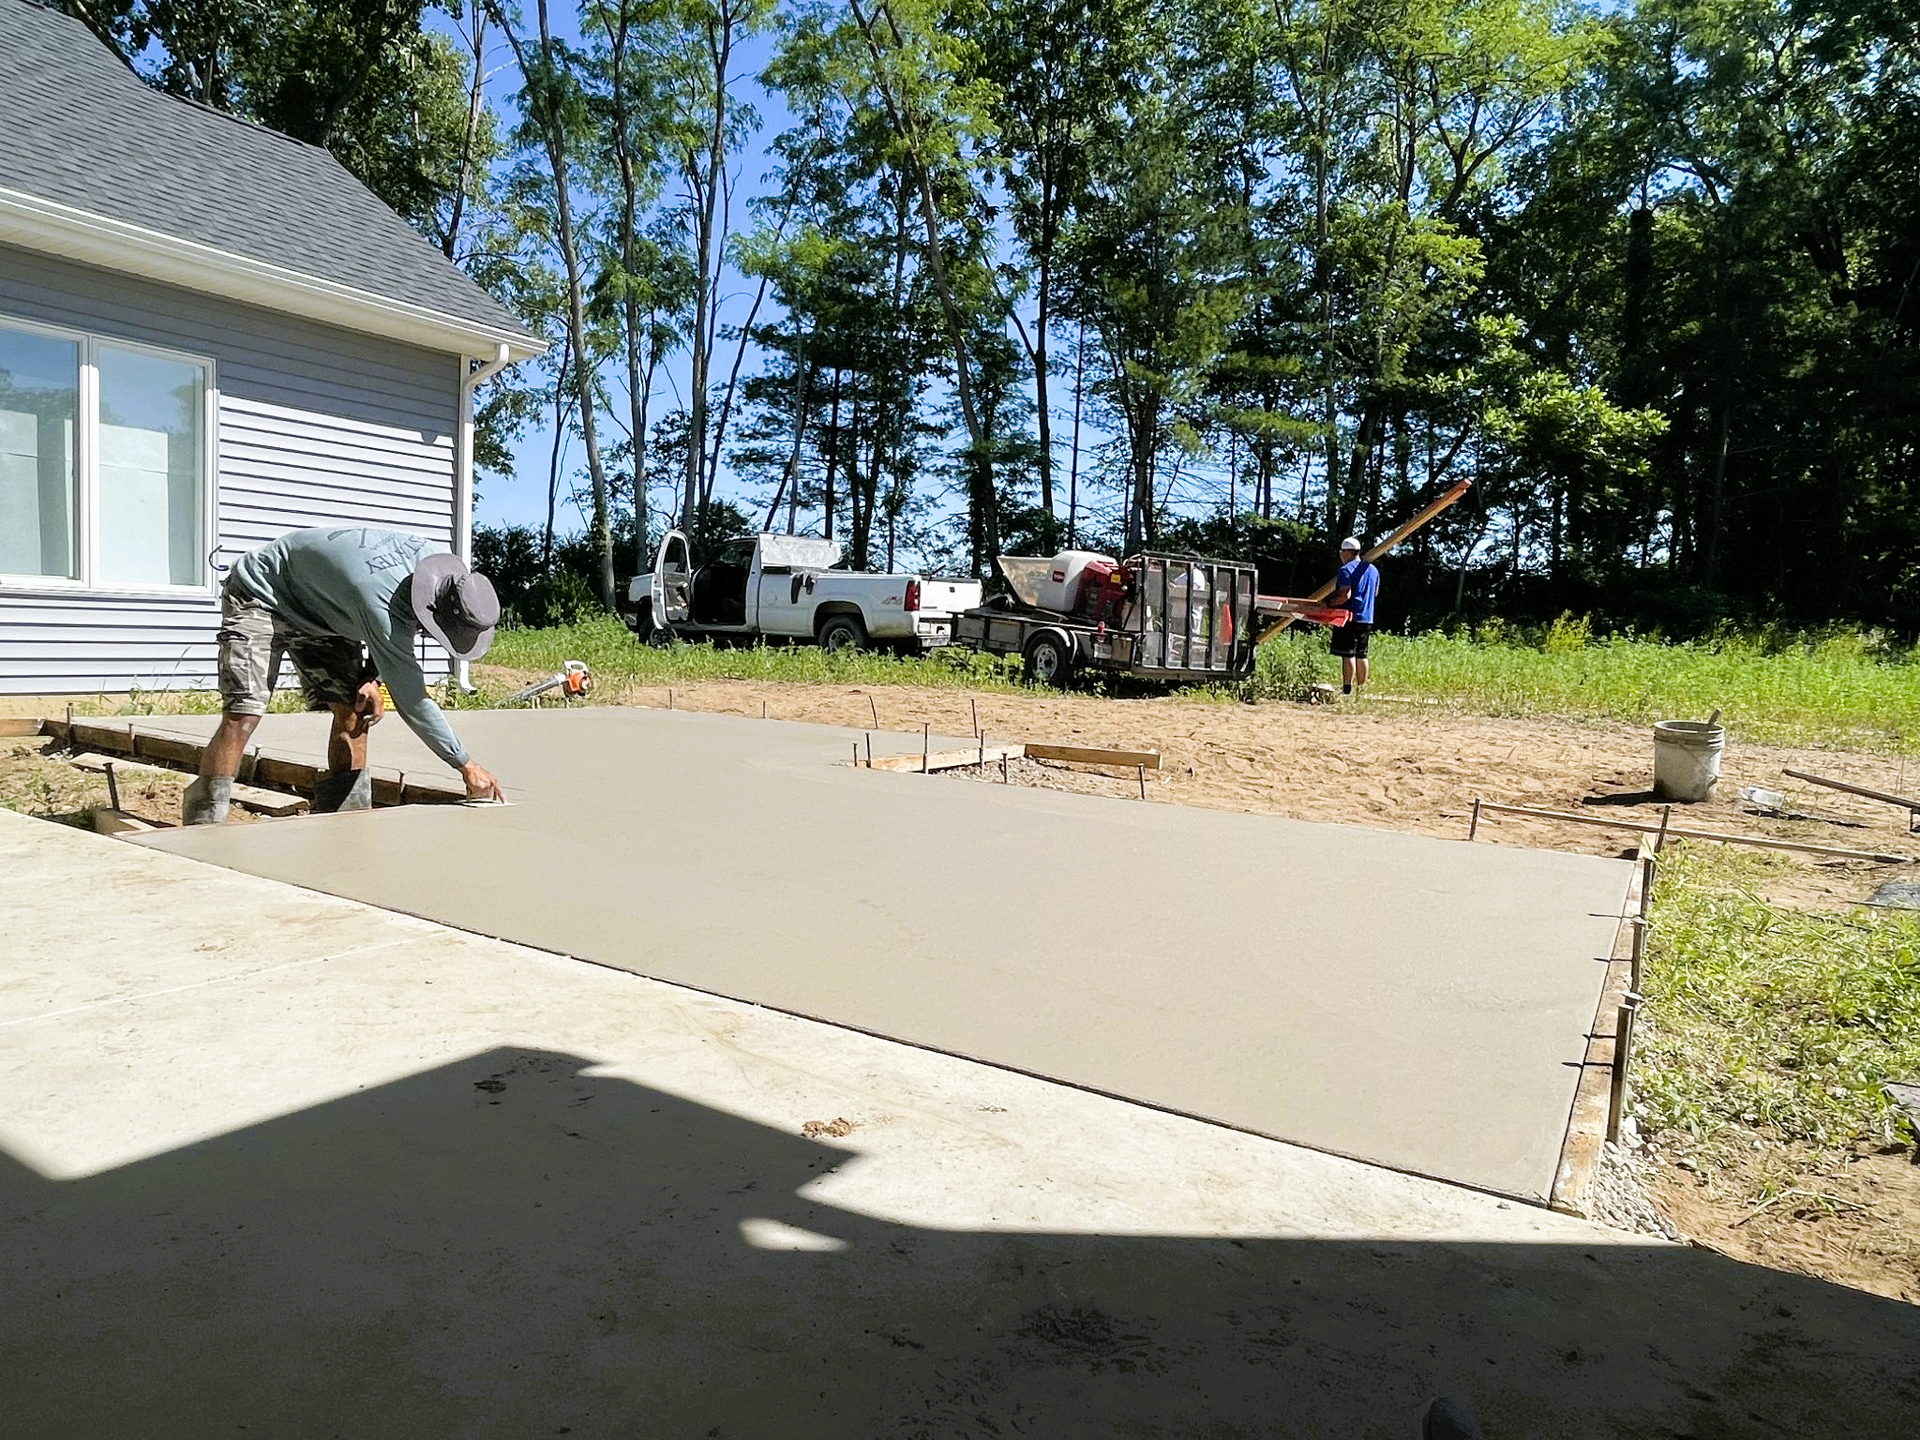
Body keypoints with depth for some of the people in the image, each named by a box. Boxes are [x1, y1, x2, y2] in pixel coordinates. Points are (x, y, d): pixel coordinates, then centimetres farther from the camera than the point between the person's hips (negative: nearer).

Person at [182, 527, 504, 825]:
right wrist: (466, 765, -31)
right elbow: (410, 699, -36)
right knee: (242, 715, -20)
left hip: (322, 609, 8)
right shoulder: (379, 604, -41)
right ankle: (201, 826, -11)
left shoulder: (436, 560, -18)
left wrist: (372, 676, -9)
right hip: (261, 596, -8)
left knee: (353, 712, -5)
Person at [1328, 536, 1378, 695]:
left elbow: (1345, 594, -21)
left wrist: (1329, 603, -12)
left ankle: (1347, 689, -9)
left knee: (1348, 654, -7)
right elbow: (1375, 592, 25)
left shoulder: (1346, 570, -11)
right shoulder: (1373, 569, 15)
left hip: (1349, 617, -8)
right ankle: (1361, 689, 15)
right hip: (1367, 619, 8)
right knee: (1361, 655, 12)